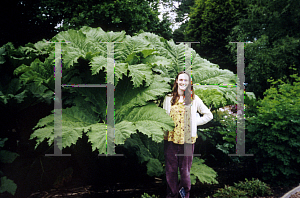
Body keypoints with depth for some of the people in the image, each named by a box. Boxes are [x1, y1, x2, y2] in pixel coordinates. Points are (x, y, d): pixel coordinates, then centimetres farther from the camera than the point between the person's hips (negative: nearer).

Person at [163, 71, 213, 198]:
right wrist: (164, 131, 4)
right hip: (170, 138, 1)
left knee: (185, 169, 1)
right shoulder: (168, 98, 10)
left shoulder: (194, 99, 6)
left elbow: (209, 115, 11)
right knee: (171, 169, 3)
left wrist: (194, 123, 3)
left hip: (187, 139, -1)